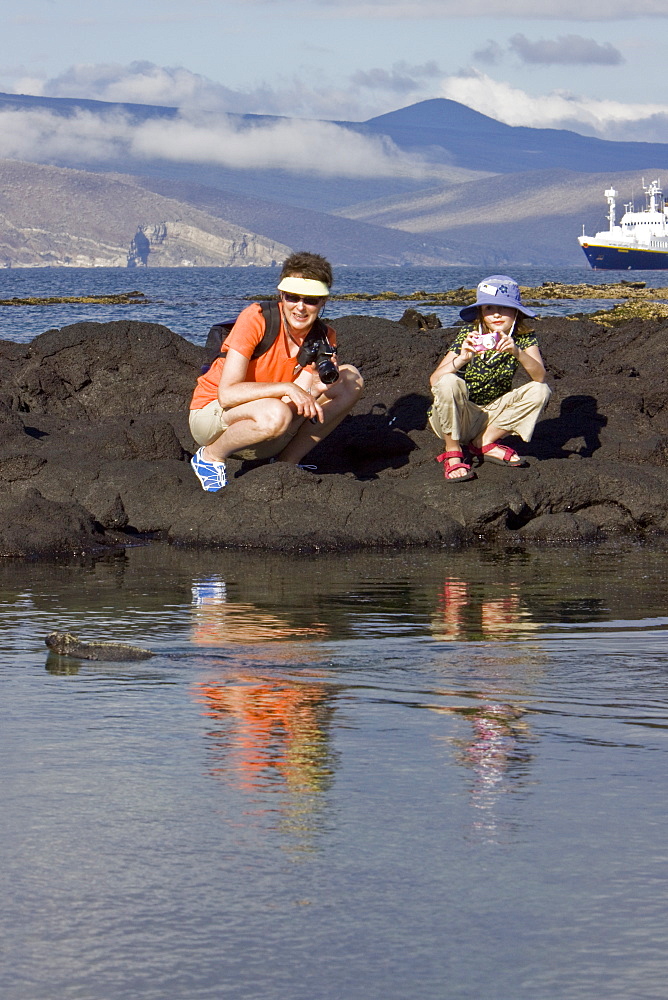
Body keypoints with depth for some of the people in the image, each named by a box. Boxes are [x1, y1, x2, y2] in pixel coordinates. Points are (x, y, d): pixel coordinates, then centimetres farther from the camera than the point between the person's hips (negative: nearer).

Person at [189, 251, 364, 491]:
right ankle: (210, 457, -10)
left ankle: (287, 462, -1)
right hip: (210, 414, -6)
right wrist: (286, 388, -37)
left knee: (351, 379, -8)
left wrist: (315, 387, -34)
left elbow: (301, 402, -13)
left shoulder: (323, 338, -5)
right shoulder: (255, 319, -21)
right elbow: (227, 394, -27)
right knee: (275, 414, -40)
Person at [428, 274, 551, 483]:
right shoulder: (468, 336, -15)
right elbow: (434, 380, -25)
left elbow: (539, 376, -23)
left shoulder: (524, 338, -6)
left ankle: (485, 443, -5)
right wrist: (462, 359, -43)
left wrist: (517, 352, -40)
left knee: (540, 391, -15)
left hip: (491, 415, 3)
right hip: (457, 416, -3)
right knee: (449, 382, -34)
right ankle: (452, 453, -16)